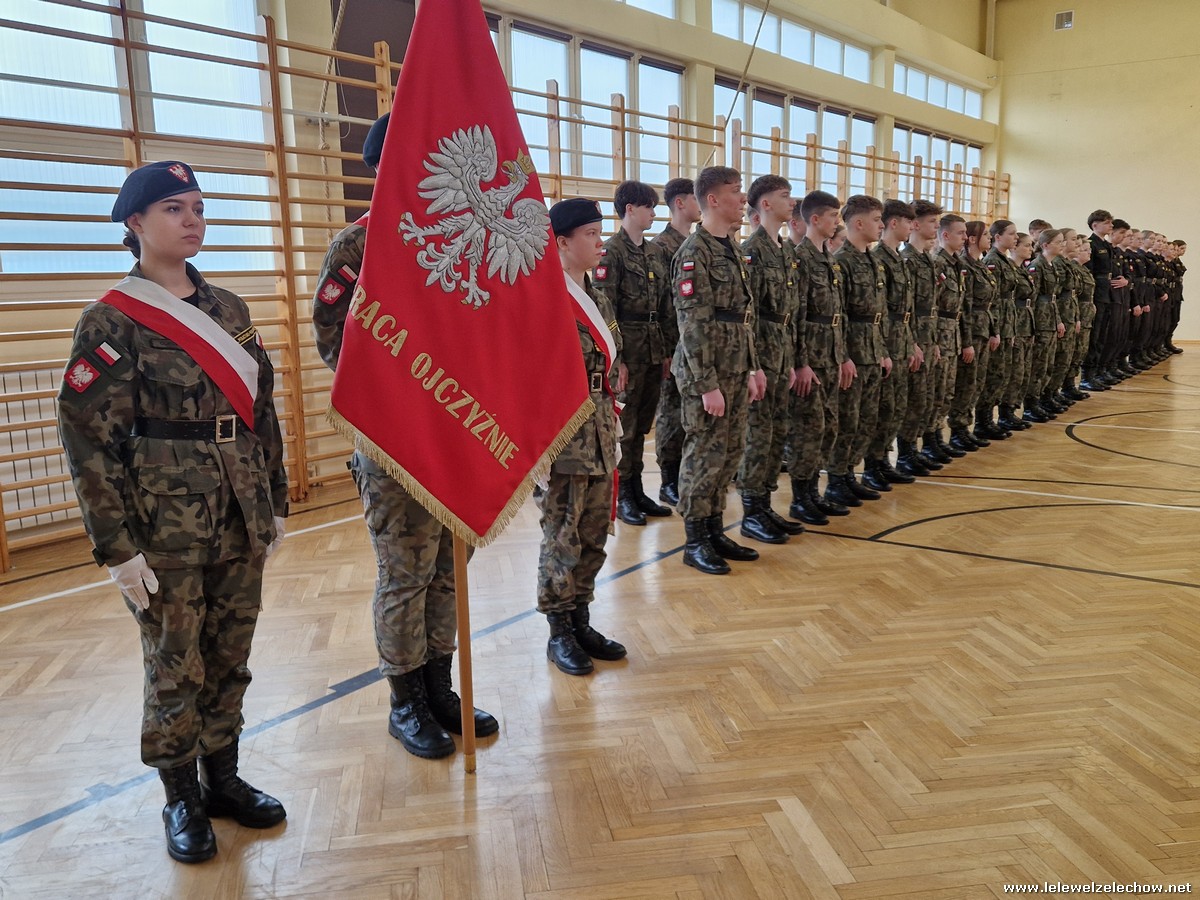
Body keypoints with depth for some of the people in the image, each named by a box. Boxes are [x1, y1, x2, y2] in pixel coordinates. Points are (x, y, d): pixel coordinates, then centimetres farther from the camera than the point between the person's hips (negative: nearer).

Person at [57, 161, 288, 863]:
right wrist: (118, 546, -12)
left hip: (241, 514, 5)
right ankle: (182, 797, 25)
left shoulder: (229, 308, 9)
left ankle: (224, 776, 30)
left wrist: (275, 503, 12)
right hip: (167, 518, -5)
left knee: (230, 654, 13)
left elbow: (261, 408, 13)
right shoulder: (111, 321, -7)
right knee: (176, 664, 7)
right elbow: (89, 436, -9)